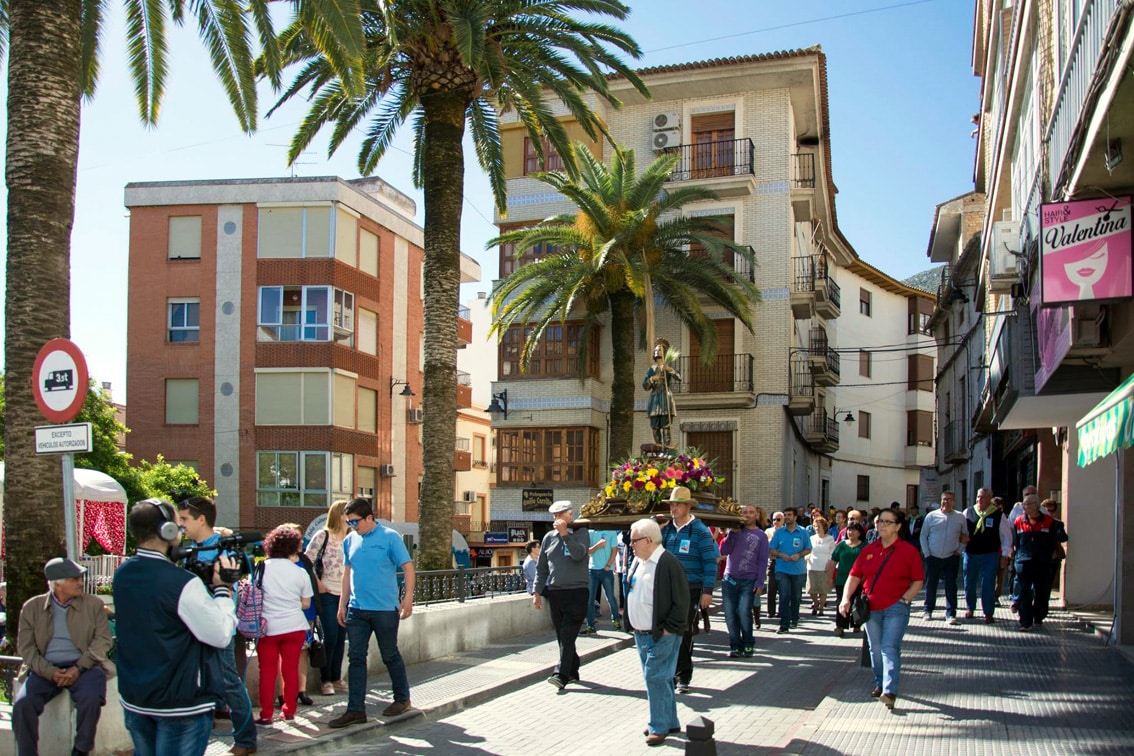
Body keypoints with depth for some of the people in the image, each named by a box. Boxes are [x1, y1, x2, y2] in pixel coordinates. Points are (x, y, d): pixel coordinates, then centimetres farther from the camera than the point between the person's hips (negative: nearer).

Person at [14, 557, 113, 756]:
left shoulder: (93, 604, 7)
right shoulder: (32, 607, 8)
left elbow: (103, 639, 0)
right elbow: (25, 646, 2)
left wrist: (79, 668, -15)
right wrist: (50, 672, -14)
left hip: (83, 666, -1)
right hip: (45, 669, 1)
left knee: (91, 699, -30)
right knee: (23, 704, -25)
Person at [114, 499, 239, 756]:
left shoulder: (122, 574, 1)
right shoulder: (183, 583, -24)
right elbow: (221, 636, -21)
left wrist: (205, 585, 3)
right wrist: (223, 588, -9)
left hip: (133, 699, 7)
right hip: (180, 705, -7)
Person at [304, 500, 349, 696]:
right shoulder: (323, 536, -5)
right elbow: (307, 561, -6)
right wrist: (317, 583, -9)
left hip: (346, 594, 5)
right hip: (328, 594, -5)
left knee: (341, 638, 8)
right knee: (330, 637, -5)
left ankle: (336, 678, 18)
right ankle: (325, 679, 7)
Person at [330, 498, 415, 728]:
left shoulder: (390, 537, -8)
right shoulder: (350, 541, 8)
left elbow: (408, 567, -8)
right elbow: (347, 573, 15)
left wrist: (408, 598, -16)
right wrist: (342, 604, 14)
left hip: (385, 609, -5)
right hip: (356, 609, 5)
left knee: (390, 656, 8)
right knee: (356, 658, 3)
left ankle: (402, 699, 26)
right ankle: (356, 709, 7)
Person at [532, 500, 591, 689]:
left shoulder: (581, 533, 2)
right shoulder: (549, 537, 12)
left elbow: (579, 554, -16)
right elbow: (541, 567, 15)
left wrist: (565, 533, -21)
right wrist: (537, 591, 9)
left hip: (577, 592, -5)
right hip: (554, 593, 5)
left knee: (568, 636, -11)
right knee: (562, 637, 8)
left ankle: (562, 674, -15)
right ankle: (572, 672, 19)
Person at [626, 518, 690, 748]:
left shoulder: (668, 563, -17)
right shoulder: (638, 561, 10)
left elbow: (681, 601, -17)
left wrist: (669, 629, -16)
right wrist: (634, 625, 14)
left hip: (661, 636, -9)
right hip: (641, 634, 9)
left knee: (655, 678, -8)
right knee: (659, 678, 15)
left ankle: (660, 726, 2)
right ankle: (669, 722, 25)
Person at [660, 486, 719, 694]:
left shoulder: (700, 531, -6)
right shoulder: (665, 529, 9)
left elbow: (710, 562, -8)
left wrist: (707, 591, -14)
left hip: (690, 589, -5)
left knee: (684, 632, 0)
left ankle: (683, 677, 10)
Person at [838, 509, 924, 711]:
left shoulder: (908, 551, -2)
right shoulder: (868, 550, 8)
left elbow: (918, 581, 1)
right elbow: (854, 576, 7)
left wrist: (905, 599, -12)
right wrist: (846, 599, -6)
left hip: (895, 608, -4)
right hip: (871, 608, 5)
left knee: (890, 648, -14)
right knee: (875, 649, 13)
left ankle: (890, 691, -21)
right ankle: (880, 684, 29)